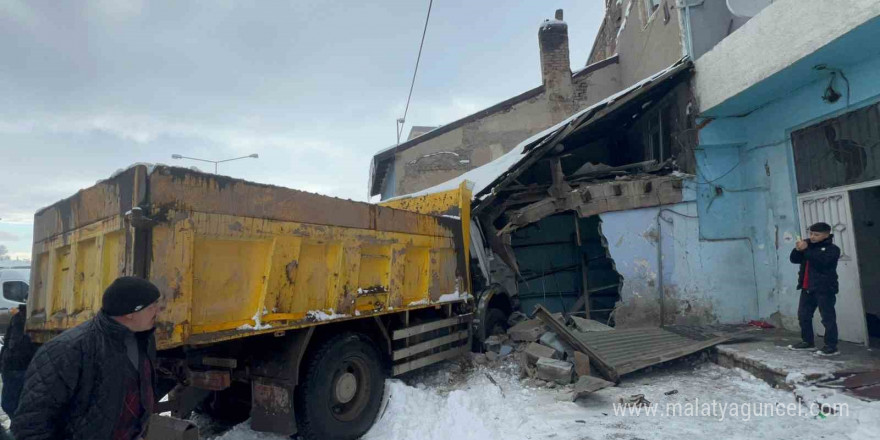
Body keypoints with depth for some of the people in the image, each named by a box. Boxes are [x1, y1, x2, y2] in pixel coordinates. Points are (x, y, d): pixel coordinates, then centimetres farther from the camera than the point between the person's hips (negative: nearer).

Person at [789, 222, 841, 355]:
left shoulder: (832, 249, -6)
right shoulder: (809, 246, 14)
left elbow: (822, 260, -24)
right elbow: (794, 259, 9)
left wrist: (806, 250, -24)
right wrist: (798, 250, -9)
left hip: (824, 289, -7)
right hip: (807, 288, 7)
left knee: (828, 318, -3)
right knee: (803, 316, 12)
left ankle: (831, 346, 3)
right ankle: (808, 342, 23)